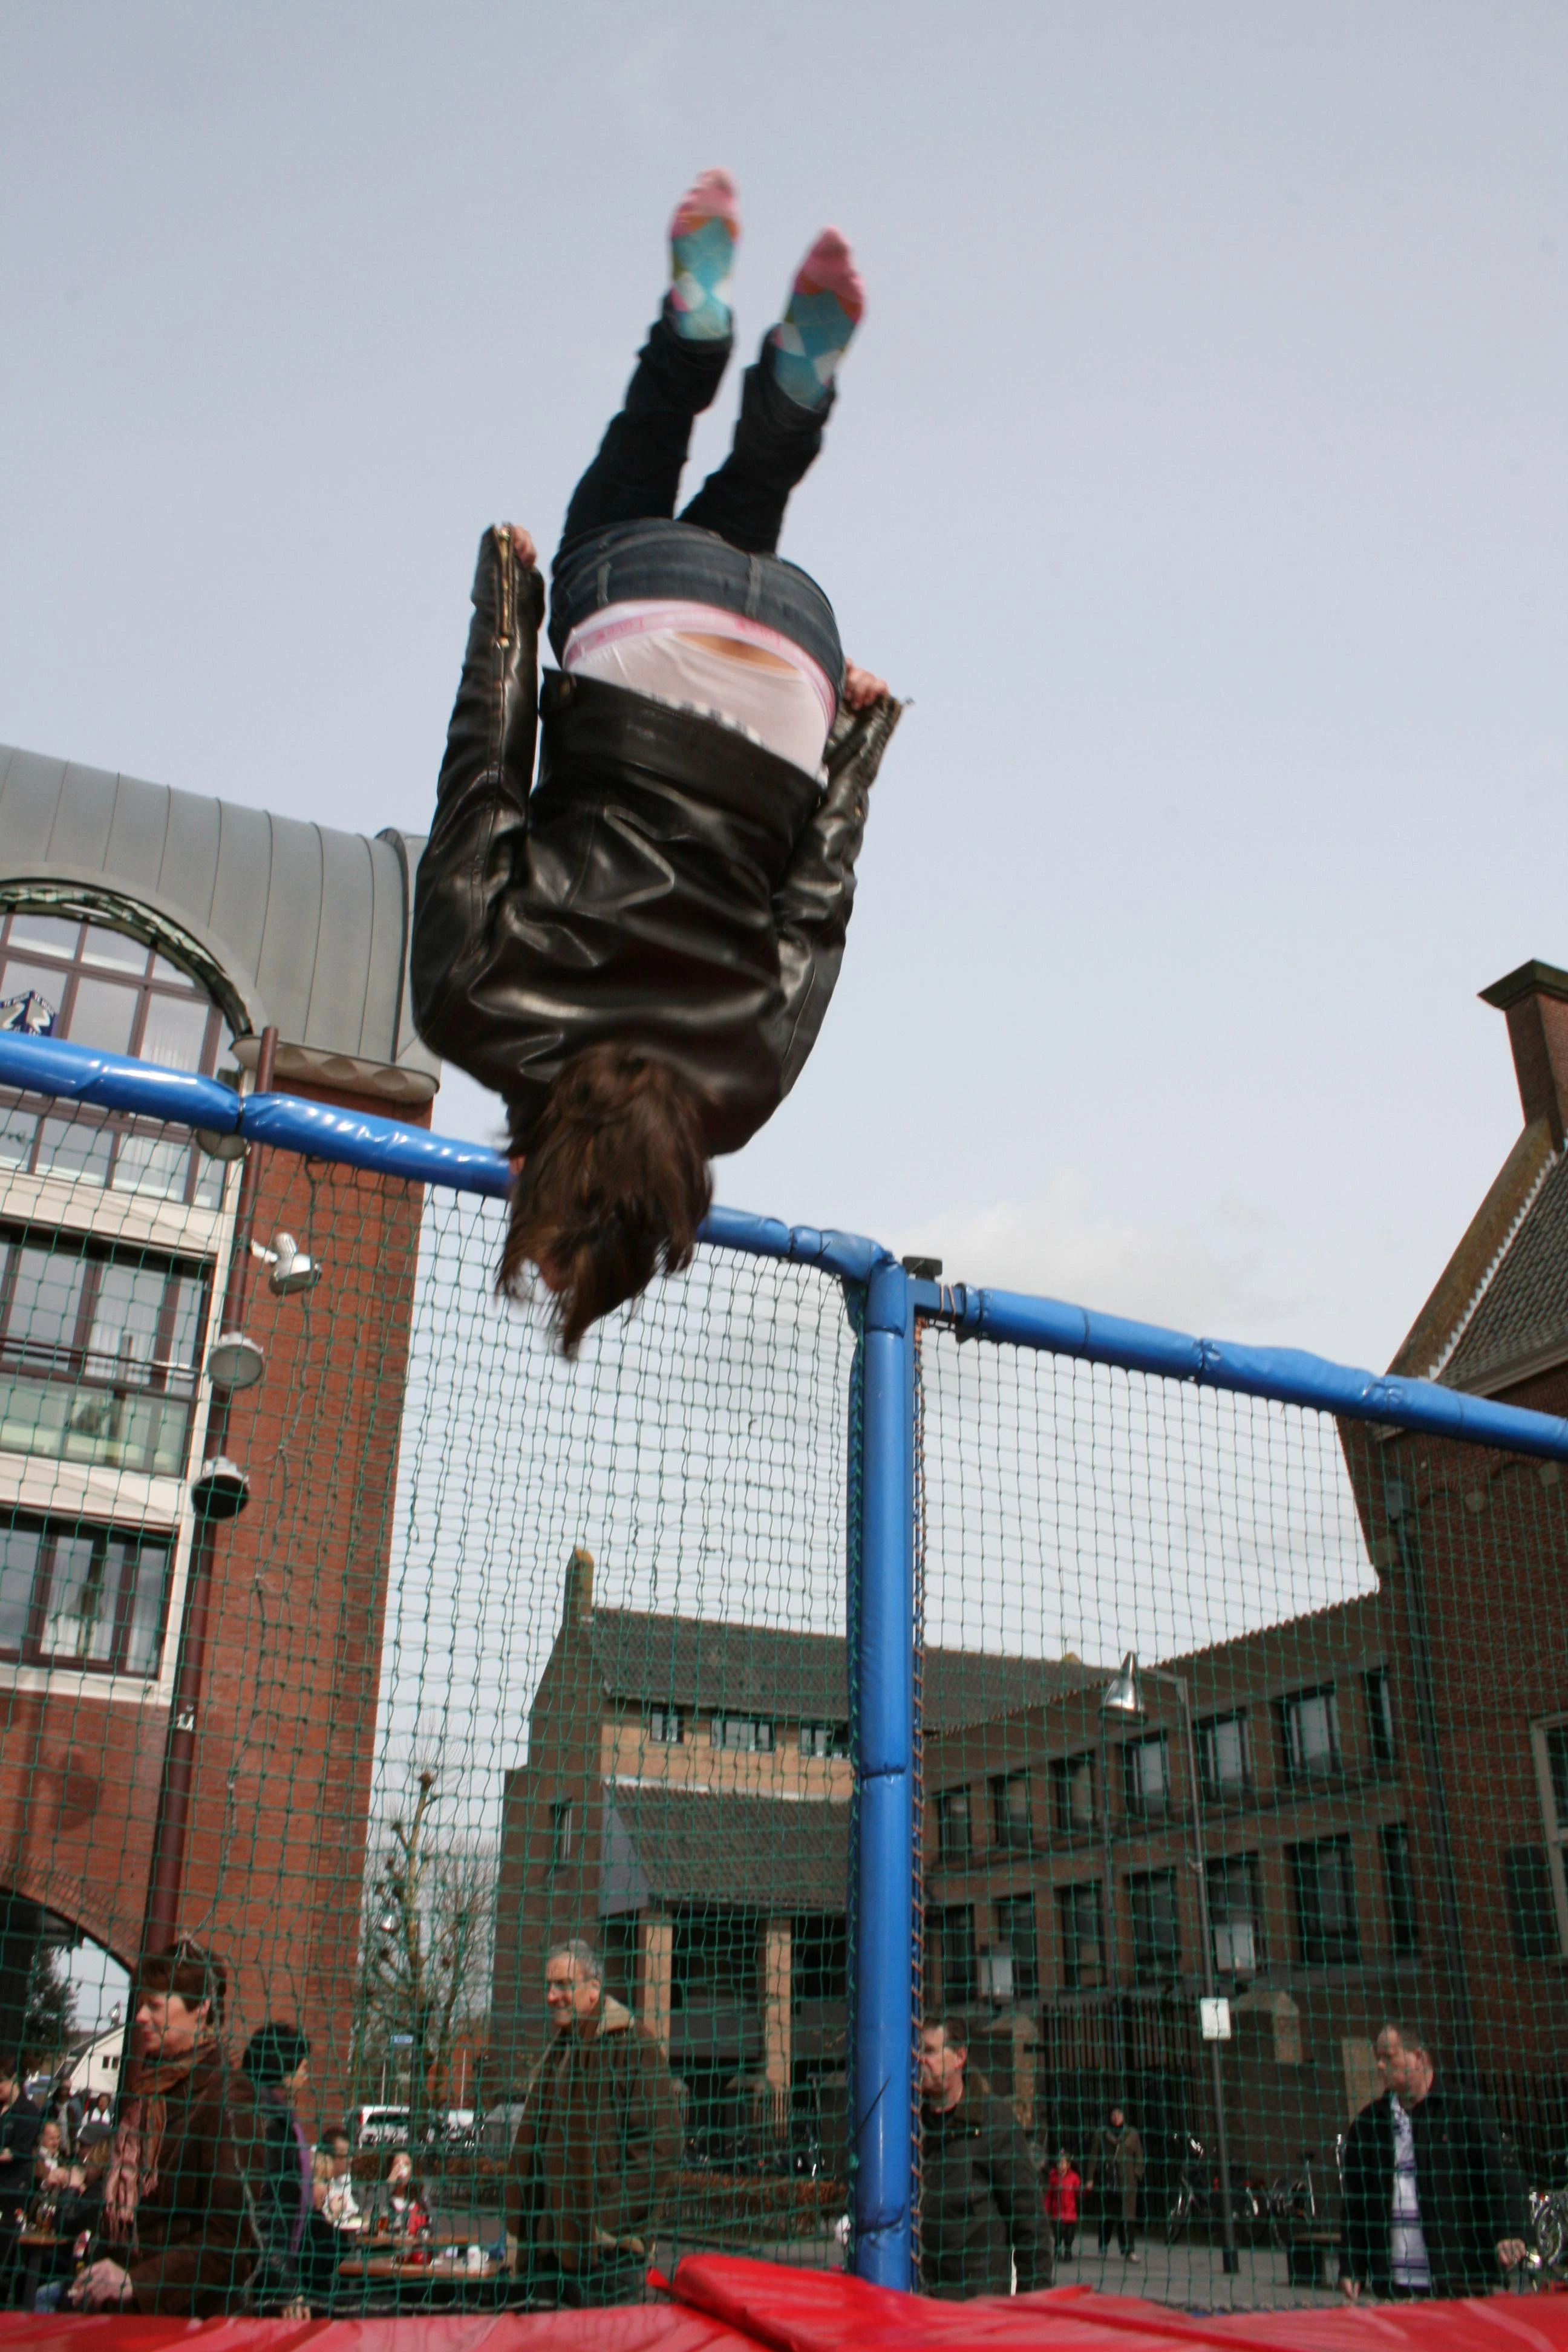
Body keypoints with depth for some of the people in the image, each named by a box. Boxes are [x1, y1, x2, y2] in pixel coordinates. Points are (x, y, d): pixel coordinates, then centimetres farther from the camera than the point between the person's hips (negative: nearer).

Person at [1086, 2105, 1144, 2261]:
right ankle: (1103, 2248, 14)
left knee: (1127, 2216, -6)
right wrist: (1090, 2178, 3)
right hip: (1107, 2181, 0)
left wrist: (1137, 2175, 1)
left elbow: (1139, 2157, 13)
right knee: (1106, 2216, 2)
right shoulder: (1101, 2134, 9)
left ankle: (1129, 2250, -3)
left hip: (1127, 2182, 0)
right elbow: (1094, 2156, 9)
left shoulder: (1132, 2134, 11)